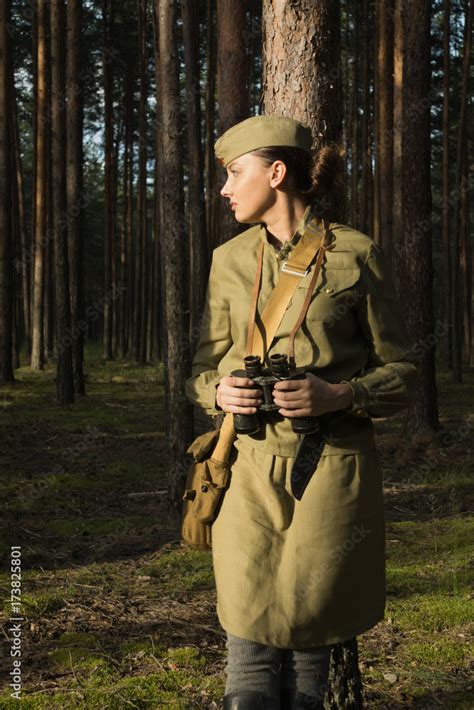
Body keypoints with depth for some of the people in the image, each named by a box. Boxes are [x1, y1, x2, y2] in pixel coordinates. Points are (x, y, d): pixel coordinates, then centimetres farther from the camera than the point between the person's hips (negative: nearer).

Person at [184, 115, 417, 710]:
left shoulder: (355, 255, -1)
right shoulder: (230, 259, 10)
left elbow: (400, 373, 3)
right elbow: (203, 366, 16)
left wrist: (338, 395, -15)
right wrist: (219, 391, -7)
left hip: (333, 472, -2)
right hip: (252, 468, 3)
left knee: (309, 640, 5)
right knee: (250, 659, -2)